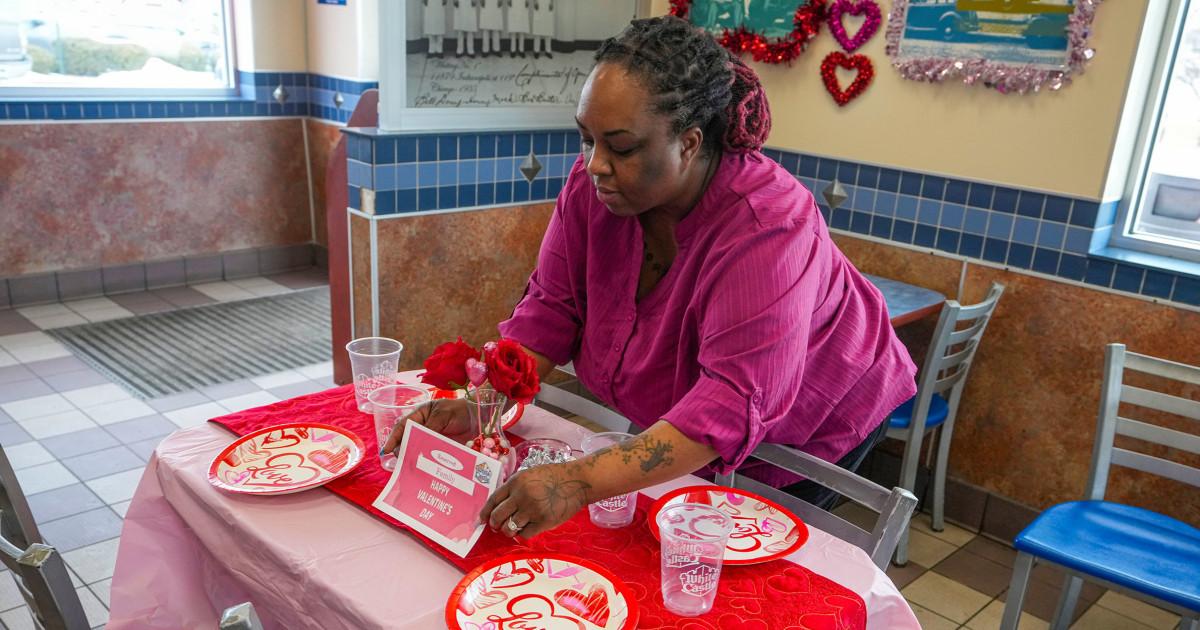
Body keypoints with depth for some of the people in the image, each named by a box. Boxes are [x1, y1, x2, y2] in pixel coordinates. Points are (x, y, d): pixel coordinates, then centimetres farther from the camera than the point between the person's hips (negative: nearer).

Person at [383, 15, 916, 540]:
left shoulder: (766, 229, -39)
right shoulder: (593, 183, -20)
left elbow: (734, 404, -46)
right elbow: (550, 310, -13)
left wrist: (582, 482, -55)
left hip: (814, 431, -5)